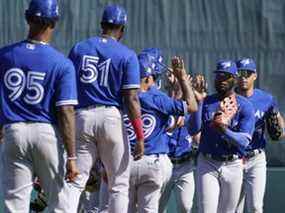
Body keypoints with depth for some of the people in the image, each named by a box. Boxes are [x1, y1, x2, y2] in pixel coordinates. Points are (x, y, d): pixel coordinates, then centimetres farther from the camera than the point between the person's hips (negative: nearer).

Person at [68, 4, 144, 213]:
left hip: (82, 117, 2)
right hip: (111, 117, -2)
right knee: (119, 185, 6)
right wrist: (140, 136, -5)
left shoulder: (78, 49, 9)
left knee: (75, 182, 2)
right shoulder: (127, 55, 0)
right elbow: (131, 99, -6)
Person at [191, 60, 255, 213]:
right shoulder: (206, 102, 4)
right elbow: (193, 129, -10)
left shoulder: (245, 106, -2)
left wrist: (223, 130, -30)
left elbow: (244, 141, -13)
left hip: (233, 166, 0)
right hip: (207, 164, 0)